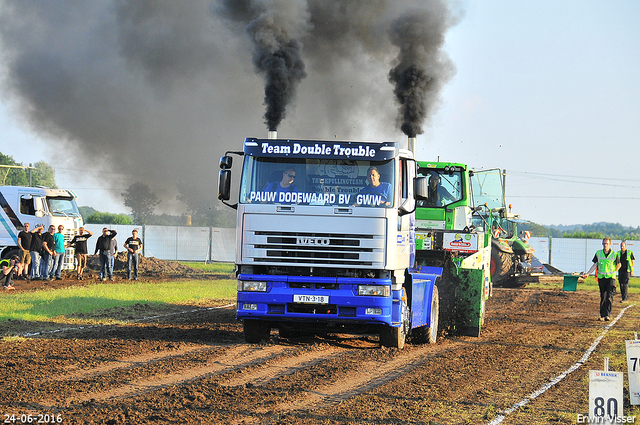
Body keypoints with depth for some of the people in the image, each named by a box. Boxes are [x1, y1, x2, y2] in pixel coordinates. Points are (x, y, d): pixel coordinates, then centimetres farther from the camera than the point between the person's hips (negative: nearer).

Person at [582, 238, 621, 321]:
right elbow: (595, 265, 6)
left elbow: (618, 265, 12)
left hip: (611, 277, -3)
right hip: (601, 277, 3)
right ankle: (602, 315, 9)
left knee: (609, 296, -12)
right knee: (603, 297, 5)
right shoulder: (598, 253, 5)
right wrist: (588, 273, -2)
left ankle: (607, 314, -14)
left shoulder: (614, 254, -2)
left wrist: (613, 272, 7)